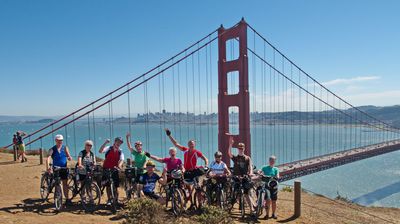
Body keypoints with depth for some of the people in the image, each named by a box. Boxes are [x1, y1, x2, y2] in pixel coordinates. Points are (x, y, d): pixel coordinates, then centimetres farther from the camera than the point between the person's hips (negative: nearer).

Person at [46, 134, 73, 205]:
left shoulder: (65, 148, 3)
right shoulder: (52, 149, -5)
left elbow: (68, 156, -3)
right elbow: (48, 158, -19)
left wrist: (69, 158, -28)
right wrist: (48, 167, -36)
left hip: (64, 168, 1)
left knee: (65, 183, 4)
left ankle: (67, 199, 10)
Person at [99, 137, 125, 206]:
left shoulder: (120, 152, 2)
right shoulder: (109, 148, -2)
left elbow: (121, 160, -13)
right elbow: (100, 151, -19)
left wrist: (119, 166, -33)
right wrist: (105, 143, -30)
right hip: (106, 169, -1)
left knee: (115, 186, 3)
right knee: (108, 186, 5)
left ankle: (116, 199, 17)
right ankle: (109, 200, 17)